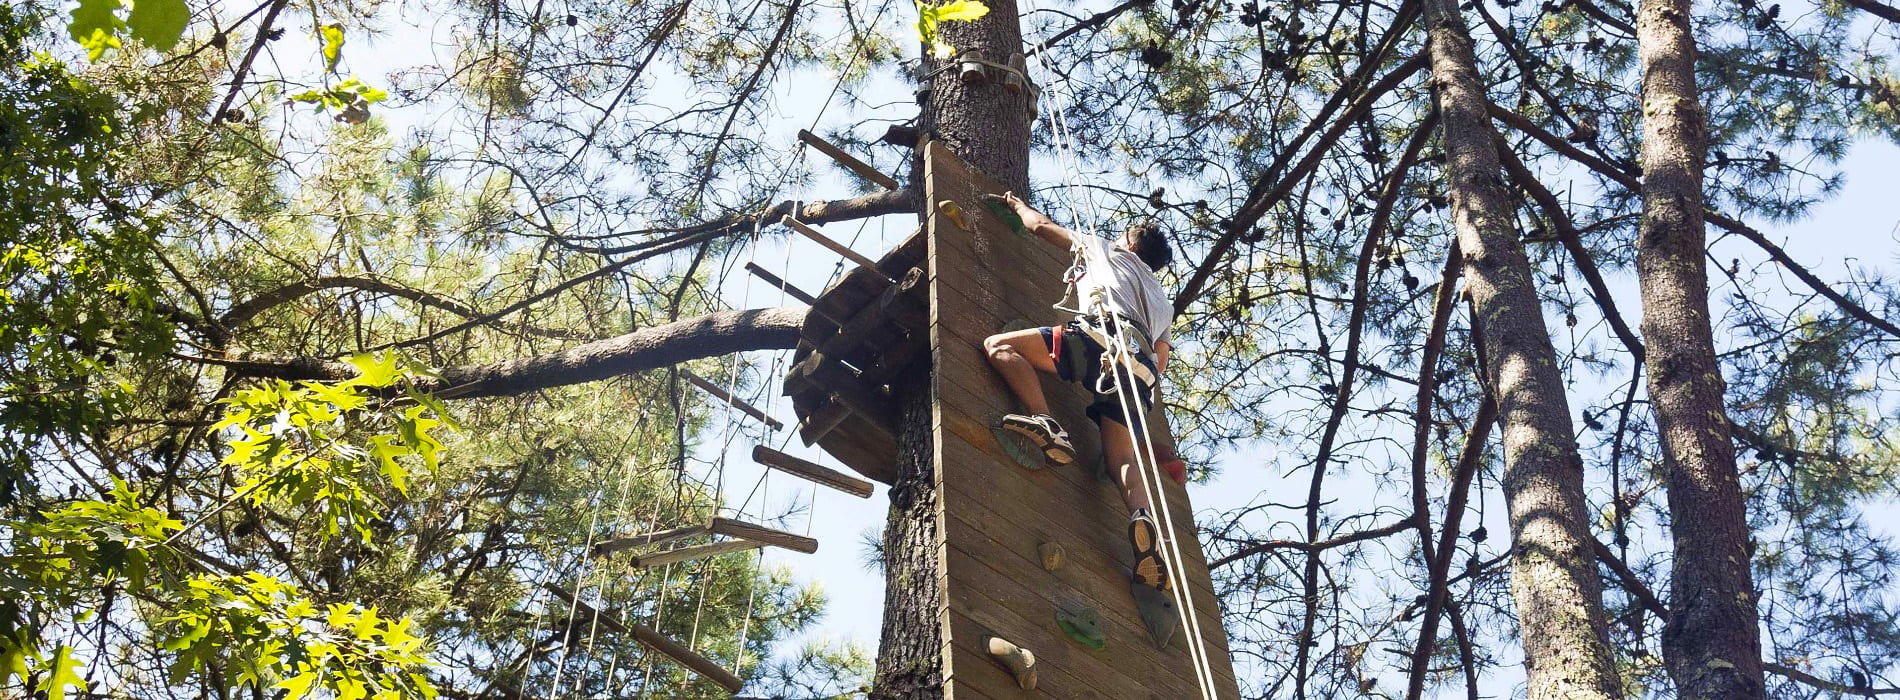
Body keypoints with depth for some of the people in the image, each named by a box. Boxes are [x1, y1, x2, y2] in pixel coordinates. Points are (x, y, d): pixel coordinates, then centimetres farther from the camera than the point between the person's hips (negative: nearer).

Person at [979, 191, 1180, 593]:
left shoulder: (1107, 252, 31)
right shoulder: (1161, 300, 43)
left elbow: (1041, 226, 37)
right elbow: (1160, 361, 36)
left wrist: (1017, 204, 55)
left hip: (1103, 337, -6)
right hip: (1140, 369, 6)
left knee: (998, 345, -5)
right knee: (1122, 458, -1)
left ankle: (1047, 424, -27)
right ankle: (1143, 515, -35)